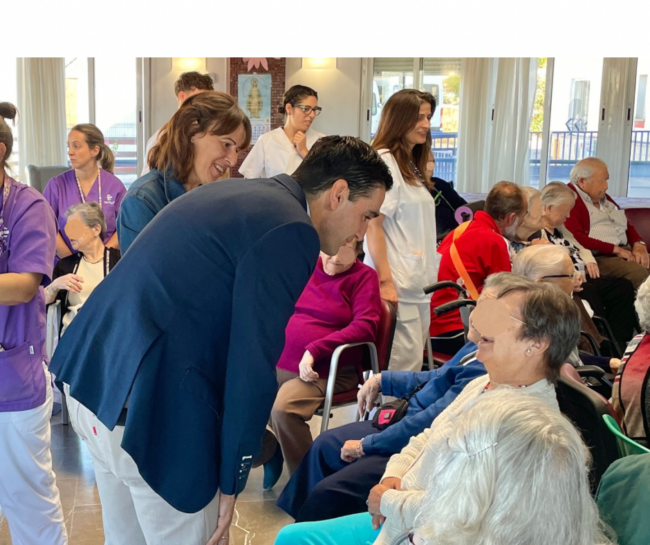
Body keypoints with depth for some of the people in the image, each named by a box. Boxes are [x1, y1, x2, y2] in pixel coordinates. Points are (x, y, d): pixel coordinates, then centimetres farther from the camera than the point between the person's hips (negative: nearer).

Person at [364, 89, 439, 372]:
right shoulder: (384, 161, -9)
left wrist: (427, 276, 13)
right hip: (398, 284, -9)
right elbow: (372, 225, -15)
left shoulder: (412, 165, 18)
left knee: (413, 363, 10)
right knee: (402, 367, -9)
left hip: (418, 283, 9)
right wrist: (385, 281, -19)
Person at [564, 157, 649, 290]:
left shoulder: (603, 198, 23)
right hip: (598, 257, -9)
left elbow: (627, 225, 26)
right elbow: (575, 238, -18)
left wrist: (639, 245, 3)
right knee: (638, 272, -32)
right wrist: (615, 249, -15)